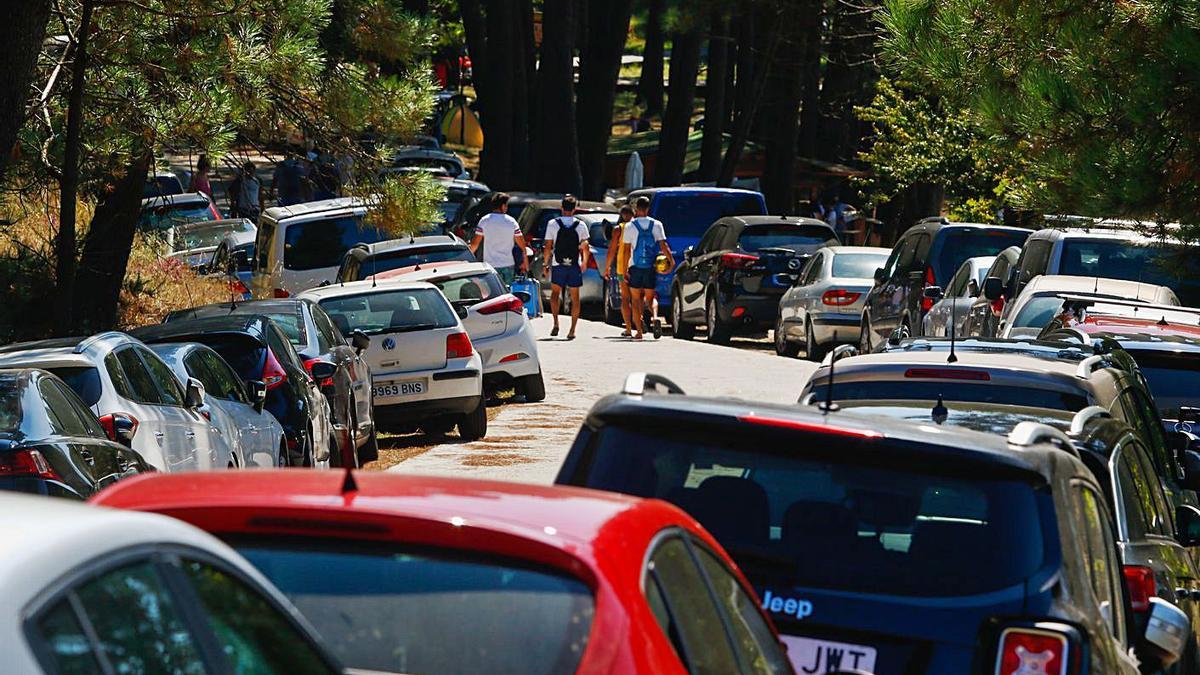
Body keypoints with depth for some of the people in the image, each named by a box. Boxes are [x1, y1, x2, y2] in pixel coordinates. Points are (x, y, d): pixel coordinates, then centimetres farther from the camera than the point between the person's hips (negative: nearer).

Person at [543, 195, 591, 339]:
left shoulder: (553, 224, -5)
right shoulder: (581, 225, -2)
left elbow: (548, 246, -4)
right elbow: (585, 247, 3)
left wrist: (545, 264, 6)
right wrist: (584, 262, 19)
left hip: (558, 266, 0)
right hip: (575, 266, 1)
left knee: (555, 293, 18)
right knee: (575, 298, 7)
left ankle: (556, 323, 3)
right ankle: (572, 330, 5)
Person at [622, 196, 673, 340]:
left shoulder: (630, 226, -4)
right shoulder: (656, 225, 0)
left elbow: (627, 250, -6)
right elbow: (663, 245, -8)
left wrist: (625, 269, -2)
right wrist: (671, 260, -3)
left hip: (635, 267, -2)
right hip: (651, 267, 2)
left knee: (636, 299, 8)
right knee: (650, 298, 12)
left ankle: (639, 330, 2)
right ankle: (654, 317, -18)